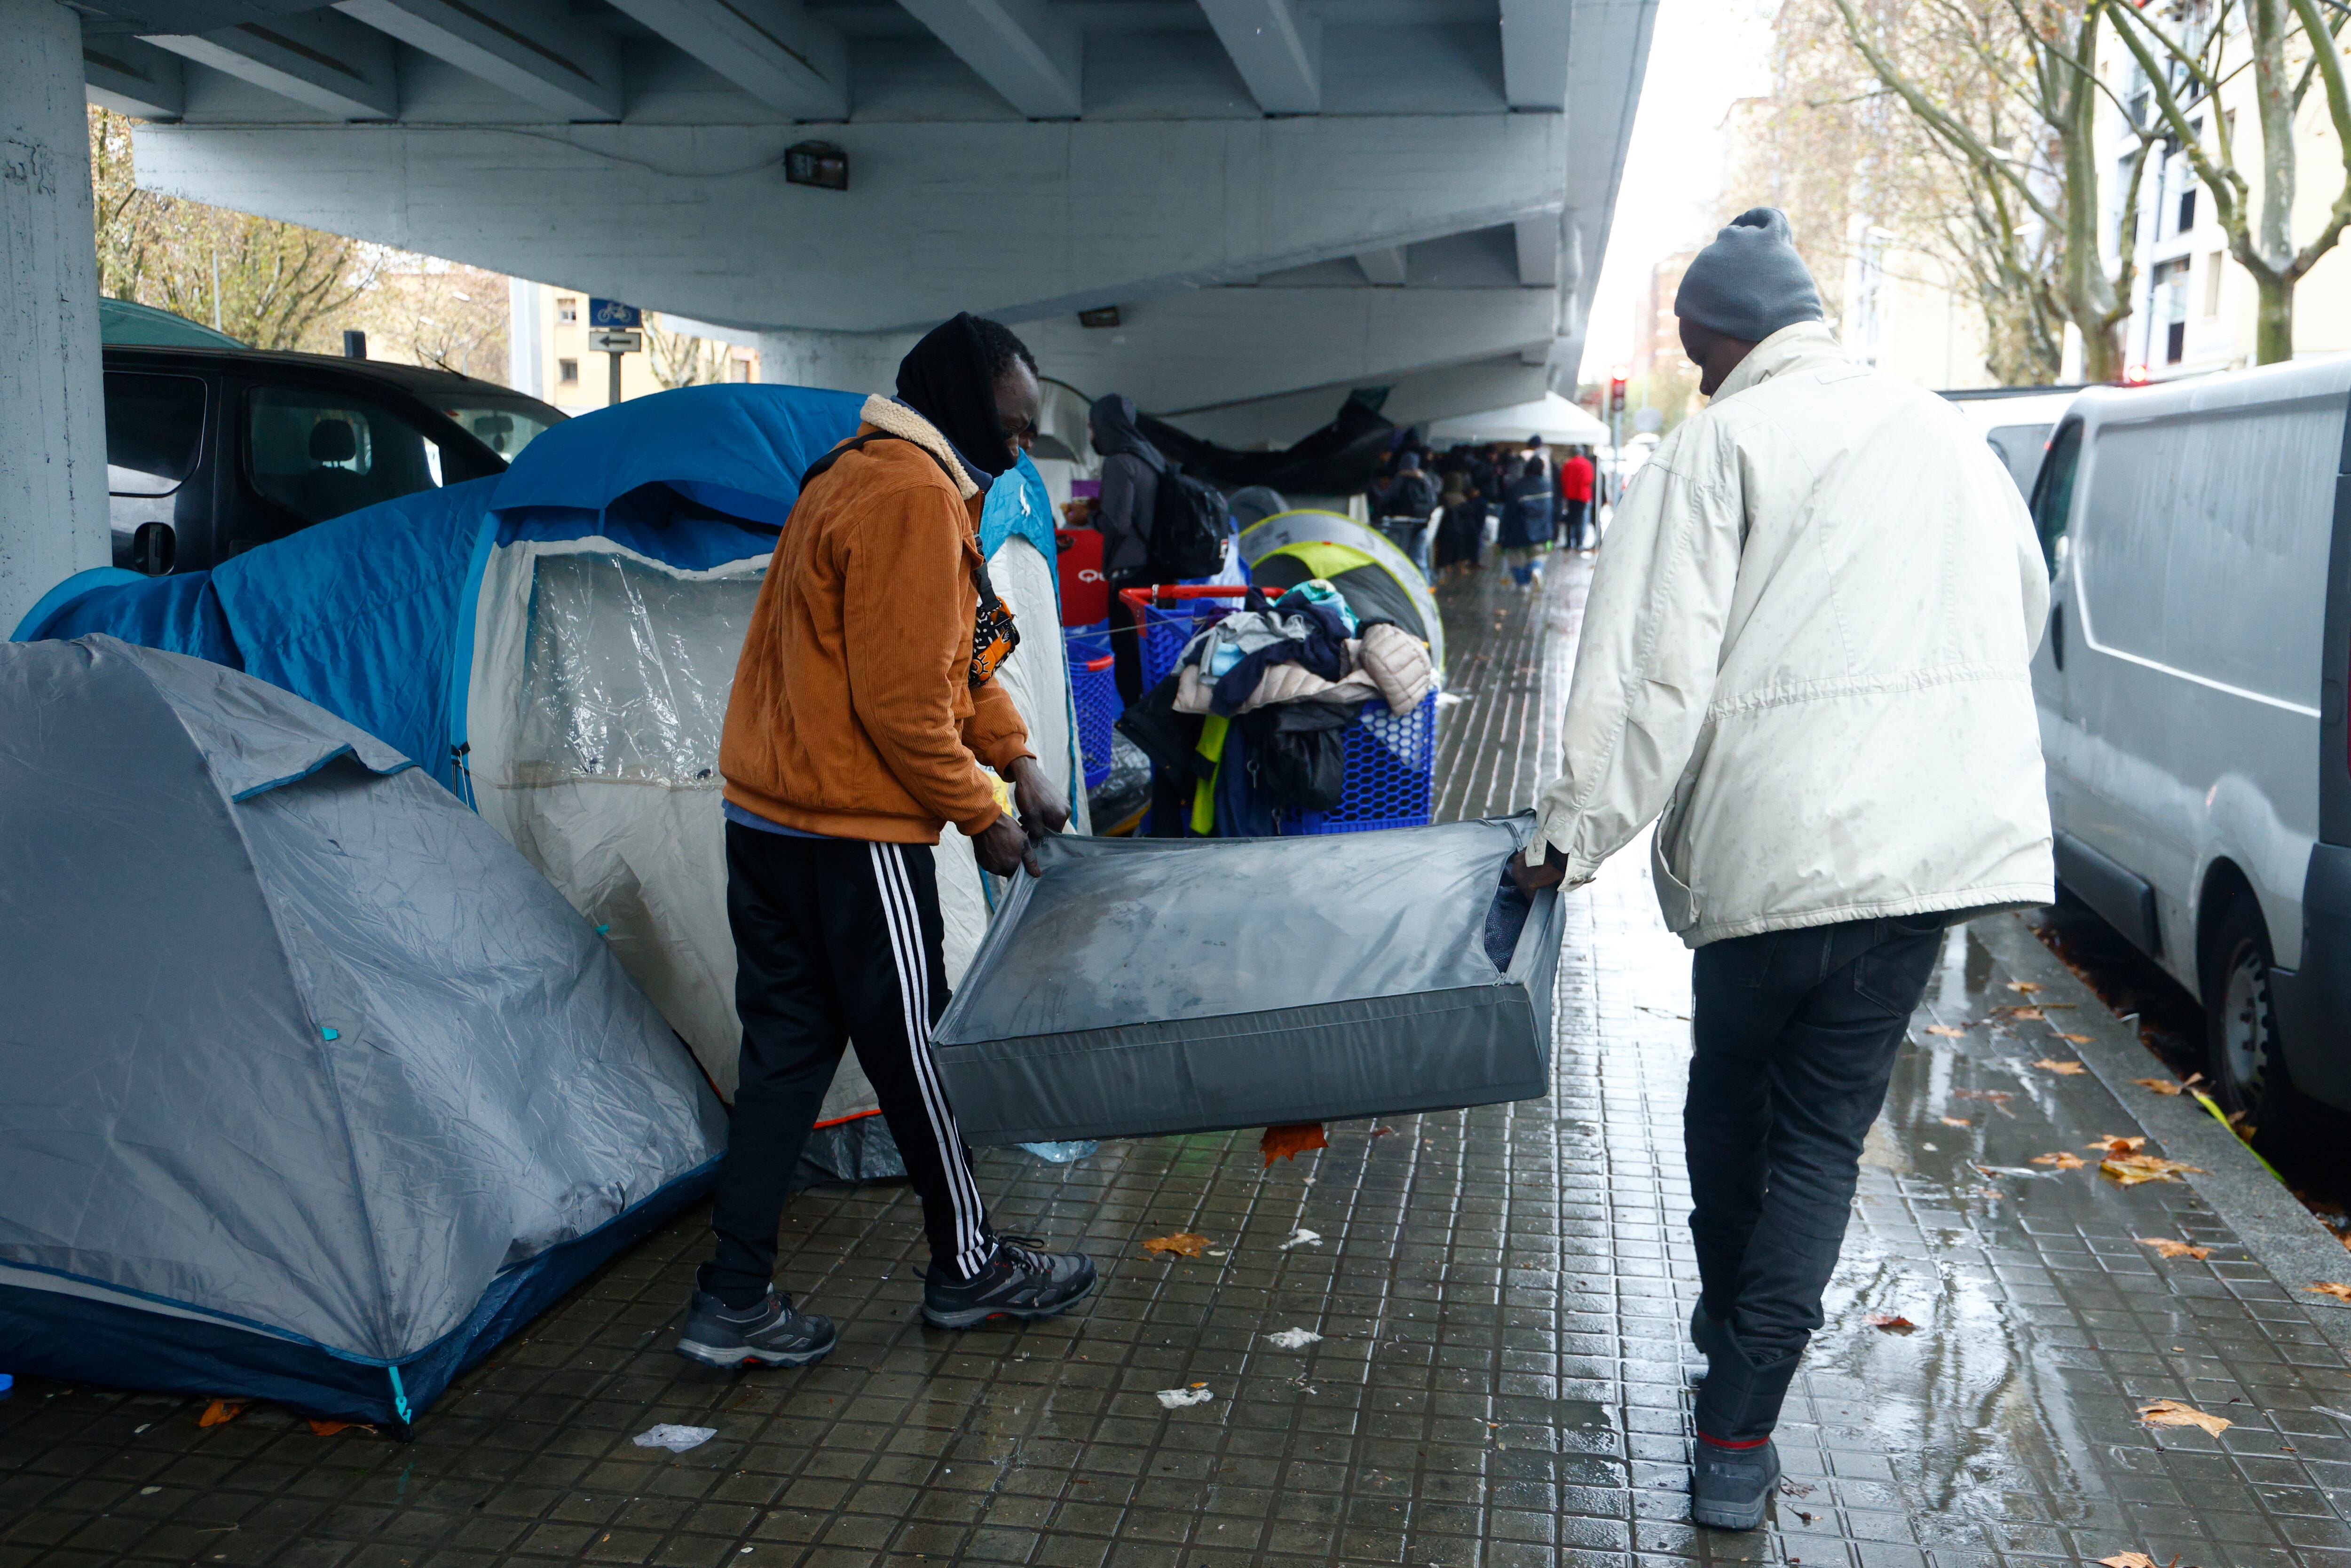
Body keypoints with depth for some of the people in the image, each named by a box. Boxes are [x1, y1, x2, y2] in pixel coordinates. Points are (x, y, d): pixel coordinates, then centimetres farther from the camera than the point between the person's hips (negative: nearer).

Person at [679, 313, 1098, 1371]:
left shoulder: (864, 476, 17)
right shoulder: (914, 496, -18)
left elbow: (953, 653, 21)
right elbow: (903, 701, -21)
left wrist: (1016, 758, 14)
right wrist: (982, 815, -10)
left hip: (766, 820, 10)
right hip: (852, 830, -10)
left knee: (786, 1047, 11)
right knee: (913, 1044, 5)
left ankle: (734, 1300, 14)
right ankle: (968, 1269, 22)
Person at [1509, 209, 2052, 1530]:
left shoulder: (1723, 443, -3)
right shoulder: (1943, 431, 15)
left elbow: (1658, 665, -12)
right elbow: (2026, 608, 27)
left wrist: (1578, 829, -9)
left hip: (1769, 837, -4)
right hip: (1930, 828, 5)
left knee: (1731, 1099, 19)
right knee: (1825, 1129, 6)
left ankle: (1729, 1327, 37)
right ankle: (1738, 1440, 4)